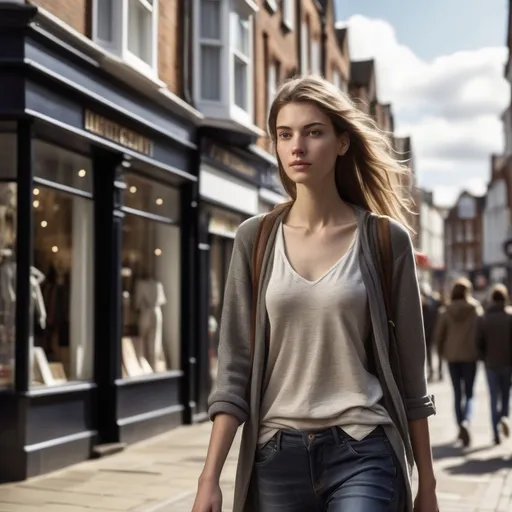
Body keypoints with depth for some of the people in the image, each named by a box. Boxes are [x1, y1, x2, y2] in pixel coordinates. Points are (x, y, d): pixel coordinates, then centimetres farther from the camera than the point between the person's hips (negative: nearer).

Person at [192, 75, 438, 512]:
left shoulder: (385, 239, -1)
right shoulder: (255, 239, 3)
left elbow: (410, 370, 3)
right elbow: (235, 366, 2)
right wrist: (210, 477, -4)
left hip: (363, 454, -2)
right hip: (276, 456, 2)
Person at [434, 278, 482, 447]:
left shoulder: (447, 312, -1)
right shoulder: (476, 309, -6)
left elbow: (439, 334, -1)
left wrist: (441, 352, 13)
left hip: (452, 356, 2)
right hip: (469, 355, -2)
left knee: (457, 393, 13)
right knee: (469, 393, 3)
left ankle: (461, 428, 14)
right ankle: (466, 422, -22)